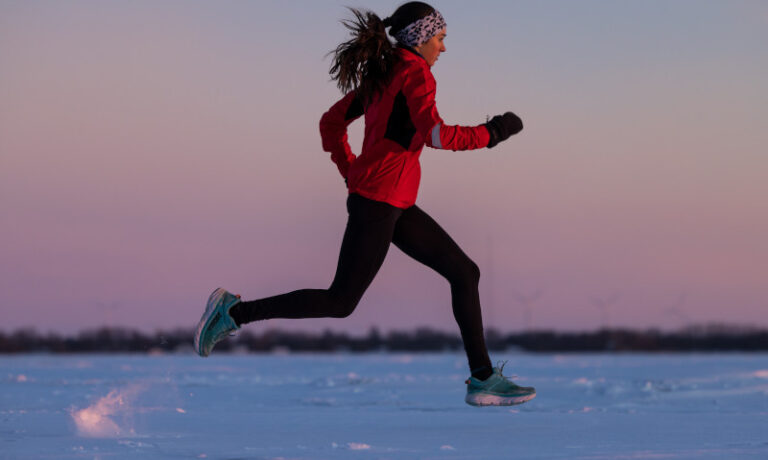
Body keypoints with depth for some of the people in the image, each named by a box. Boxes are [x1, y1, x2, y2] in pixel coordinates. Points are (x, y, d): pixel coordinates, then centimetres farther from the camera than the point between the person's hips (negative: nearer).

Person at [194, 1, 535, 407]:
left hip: (395, 205, 10)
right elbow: (433, 133, -25)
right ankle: (235, 312, 1)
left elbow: (331, 122, 20)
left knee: (464, 272, 8)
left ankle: (483, 379, 9)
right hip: (380, 200, -10)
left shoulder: (380, 76, 16)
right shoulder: (415, 73, -10)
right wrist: (490, 133, -13)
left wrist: (352, 174, 20)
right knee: (341, 302, -5)